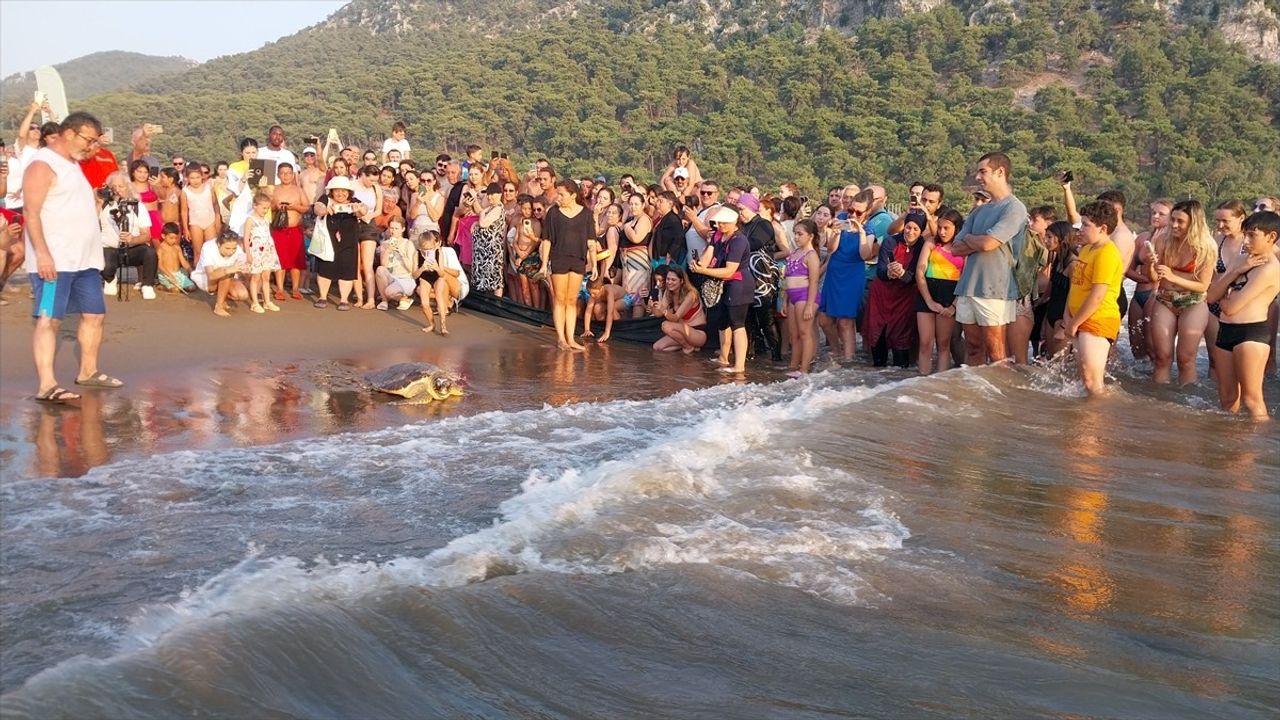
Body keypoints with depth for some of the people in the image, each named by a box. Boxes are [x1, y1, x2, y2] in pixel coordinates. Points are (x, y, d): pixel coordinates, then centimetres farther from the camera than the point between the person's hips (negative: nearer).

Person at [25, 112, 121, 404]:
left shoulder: (72, 163, 19)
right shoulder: (42, 164, -10)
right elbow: (31, 212, -18)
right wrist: (42, 254, -25)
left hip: (85, 259, 9)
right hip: (54, 260, -9)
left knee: (94, 314, 13)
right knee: (48, 319, -9)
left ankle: (88, 372, 27)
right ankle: (47, 385, -12)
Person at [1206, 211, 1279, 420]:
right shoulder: (1240, 260, 14)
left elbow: (1230, 307, -17)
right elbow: (1211, 294, 4)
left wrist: (1222, 298, 6)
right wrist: (1236, 271, -7)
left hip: (1251, 333, -8)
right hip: (1226, 331, 8)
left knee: (1251, 398, -5)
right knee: (1228, 397, 13)